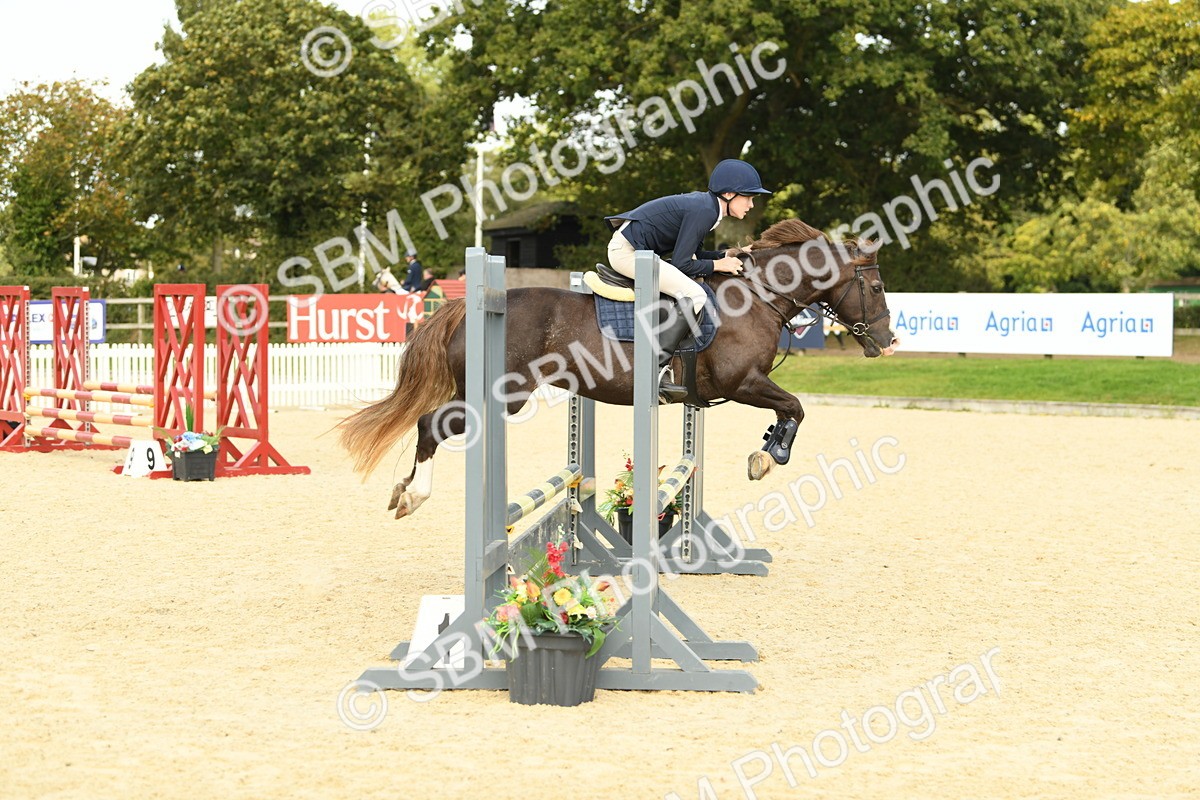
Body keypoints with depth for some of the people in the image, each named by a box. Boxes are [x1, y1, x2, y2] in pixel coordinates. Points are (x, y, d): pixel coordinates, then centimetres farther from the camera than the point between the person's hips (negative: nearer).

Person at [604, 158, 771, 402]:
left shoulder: (704, 203, 12)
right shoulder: (704, 211, -18)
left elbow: (692, 253, 19)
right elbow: (681, 263, -19)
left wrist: (726, 255, 8)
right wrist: (718, 265, -8)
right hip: (628, 251, -11)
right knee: (694, 295, -20)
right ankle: (657, 368, -24)